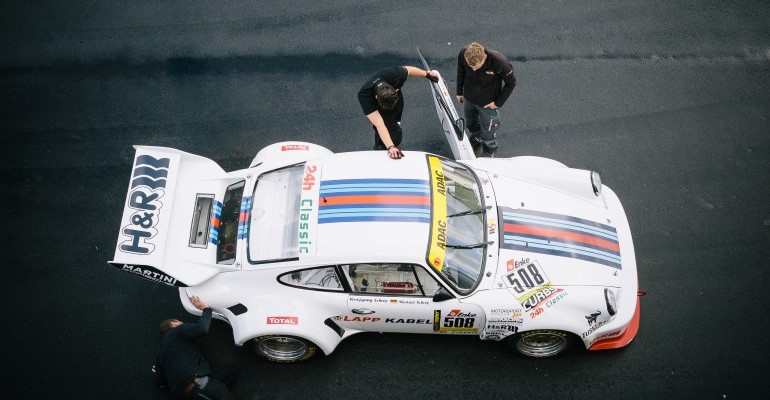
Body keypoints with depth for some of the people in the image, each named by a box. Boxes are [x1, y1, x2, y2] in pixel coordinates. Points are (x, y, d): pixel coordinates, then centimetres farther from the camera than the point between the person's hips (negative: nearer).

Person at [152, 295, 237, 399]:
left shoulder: (161, 353, 29)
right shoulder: (177, 331, 7)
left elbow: (160, 381, 22)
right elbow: (201, 329, -12)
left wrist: (159, 371, 45)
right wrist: (206, 309, 6)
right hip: (198, 382, -9)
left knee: (230, 374, 17)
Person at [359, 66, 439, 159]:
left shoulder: (396, 75, -39)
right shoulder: (364, 96, -45)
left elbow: (407, 69, -13)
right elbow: (379, 124, -49)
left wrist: (427, 74, 3)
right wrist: (391, 147, -58)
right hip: (379, 110, -3)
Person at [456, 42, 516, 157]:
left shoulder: (500, 63, -37)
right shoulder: (463, 55, -28)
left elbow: (511, 83, -17)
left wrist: (499, 102, -15)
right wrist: (459, 92, 8)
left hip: (488, 104, -4)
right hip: (469, 99, 4)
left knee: (488, 132, 17)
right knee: (471, 125, 30)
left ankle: (489, 154, 47)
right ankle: (476, 141, 63)